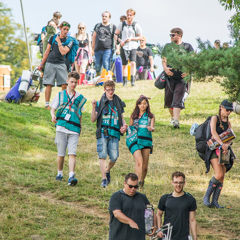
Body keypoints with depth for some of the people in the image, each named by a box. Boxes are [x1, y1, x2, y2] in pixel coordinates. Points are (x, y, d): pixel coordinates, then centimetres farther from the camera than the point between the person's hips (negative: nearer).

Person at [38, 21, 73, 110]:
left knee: (64, 85, -10)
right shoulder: (53, 38, 9)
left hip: (61, 64, 0)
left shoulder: (69, 41, 5)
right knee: (49, 84, -3)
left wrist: (59, 42, -5)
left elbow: (63, 52, -10)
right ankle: (47, 104, 3)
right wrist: (41, 64, 13)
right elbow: (47, 52, 14)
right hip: (50, 63, 0)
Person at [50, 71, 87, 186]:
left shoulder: (80, 97, 14)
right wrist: (53, 115, -10)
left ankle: (71, 176, -21)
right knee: (61, 154, 3)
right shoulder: (60, 95, 11)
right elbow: (53, 109, 12)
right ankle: (59, 173, 24)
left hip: (74, 130, 0)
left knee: (72, 153, -13)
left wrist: (80, 127, 21)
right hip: (61, 128, 0)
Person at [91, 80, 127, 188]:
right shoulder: (100, 103, 7)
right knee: (102, 155, -12)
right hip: (102, 132, -2)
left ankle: (107, 171, 29)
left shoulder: (119, 103, 14)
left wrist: (124, 125, 1)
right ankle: (104, 178, -9)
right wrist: (94, 108, -10)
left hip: (114, 133, 2)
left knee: (114, 157, -2)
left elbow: (122, 118, 22)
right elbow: (93, 119, 4)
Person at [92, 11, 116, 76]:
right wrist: (93, 46, 22)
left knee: (106, 65, -15)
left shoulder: (112, 26, 4)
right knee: (97, 66, 7)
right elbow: (94, 36, 25)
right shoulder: (97, 26, 15)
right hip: (98, 49, 4)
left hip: (107, 49, -4)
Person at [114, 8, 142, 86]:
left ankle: (133, 81, -21)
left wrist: (131, 39, -11)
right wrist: (119, 41, -7)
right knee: (124, 65, 7)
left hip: (133, 47, -2)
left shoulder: (136, 25, -1)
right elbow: (116, 34, 10)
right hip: (124, 47, 2)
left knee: (133, 63, -19)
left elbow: (140, 37, 4)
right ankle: (125, 81, 16)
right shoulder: (122, 24, 3)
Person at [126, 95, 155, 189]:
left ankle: (142, 181, 23)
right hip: (134, 140, -1)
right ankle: (138, 182, -25)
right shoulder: (133, 116, 13)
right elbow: (130, 127, 20)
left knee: (145, 165, 1)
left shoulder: (151, 116, 10)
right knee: (139, 160, -21)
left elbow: (152, 127, -4)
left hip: (146, 140, 1)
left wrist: (151, 128, -26)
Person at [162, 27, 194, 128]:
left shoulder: (187, 46, 8)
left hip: (182, 76, -3)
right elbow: (163, 59, 11)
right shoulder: (167, 46, 15)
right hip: (170, 75, 3)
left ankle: (176, 120, -21)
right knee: (168, 99, 8)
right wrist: (165, 68, -10)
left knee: (178, 100, -13)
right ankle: (172, 117, 29)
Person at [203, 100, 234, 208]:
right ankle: (206, 197, -9)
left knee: (222, 177, -1)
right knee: (219, 174, -19)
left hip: (223, 151, 6)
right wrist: (222, 144, -30)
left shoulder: (228, 122, 16)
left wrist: (227, 145, -16)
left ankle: (215, 201, 2)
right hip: (213, 149, -6)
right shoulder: (215, 118, -2)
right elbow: (213, 132, -18)